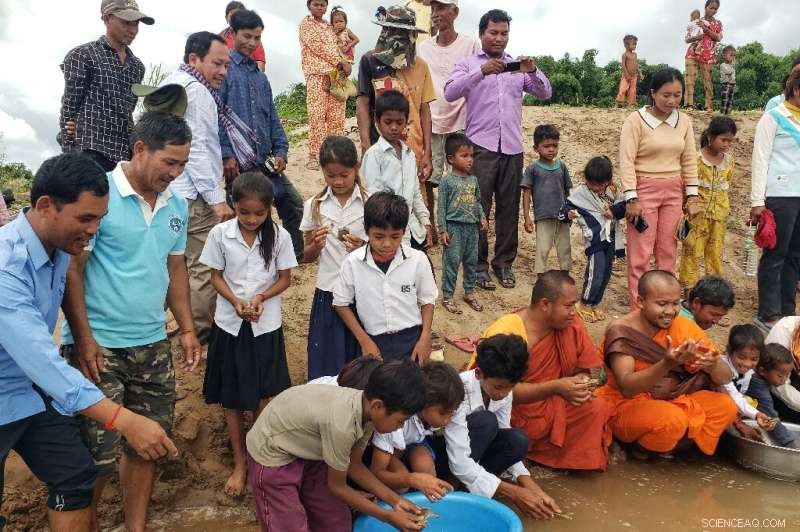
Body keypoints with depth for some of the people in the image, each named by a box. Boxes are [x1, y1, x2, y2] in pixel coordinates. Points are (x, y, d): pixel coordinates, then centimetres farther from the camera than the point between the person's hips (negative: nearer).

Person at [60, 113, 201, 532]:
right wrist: (83, 340, -15)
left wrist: (187, 329, 10)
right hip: (99, 344, -6)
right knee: (99, 454, 1)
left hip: (153, 344, 6)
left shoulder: (177, 206, 7)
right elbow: (72, 270, -12)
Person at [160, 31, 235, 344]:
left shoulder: (170, 84, 20)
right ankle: (201, 333, 6)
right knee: (205, 269, -3)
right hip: (193, 196, -11)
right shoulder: (196, 90, -12)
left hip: (168, 192, 11)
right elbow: (196, 149, -19)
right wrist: (217, 198, -18)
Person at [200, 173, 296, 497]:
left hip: (266, 325, -1)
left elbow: (285, 279, -1)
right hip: (230, 324, 1)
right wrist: (236, 301, -18)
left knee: (263, 396, 7)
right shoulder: (220, 234, -7)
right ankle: (240, 462, 26)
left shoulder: (279, 236, -8)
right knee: (232, 397, 10)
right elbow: (216, 276, -1)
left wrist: (261, 297, -19)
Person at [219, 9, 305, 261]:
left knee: (293, 205, 10)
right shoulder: (224, 69, -3)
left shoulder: (260, 77, 18)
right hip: (239, 161, -7)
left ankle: (295, 258, 26)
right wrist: (226, 155, -18)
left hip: (265, 160, 7)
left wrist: (281, 151, 6)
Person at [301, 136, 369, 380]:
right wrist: (315, 246, -13)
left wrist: (362, 248, -19)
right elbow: (307, 257, 9)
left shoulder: (370, 203, -3)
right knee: (326, 366, 7)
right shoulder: (314, 206, 3)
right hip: (327, 293, 1)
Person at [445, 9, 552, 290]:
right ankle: (479, 265, 7)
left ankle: (504, 263, 17)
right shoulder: (468, 64, 6)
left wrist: (533, 72, -10)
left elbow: (545, 93, 10)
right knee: (478, 207, -2)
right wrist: (480, 72, -24)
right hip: (480, 146, -3)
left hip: (512, 147, 4)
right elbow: (450, 93, -11)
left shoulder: (518, 66, 16)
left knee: (509, 208, 6)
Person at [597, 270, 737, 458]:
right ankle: (642, 447, -2)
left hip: (673, 401, 6)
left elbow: (726, 378, -7)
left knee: (726, 406, -13)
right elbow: (626, 388, -30)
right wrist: (667, 364, -46)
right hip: (629, 406, -5)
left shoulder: (683, 327, -6)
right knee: (672, 420, -32)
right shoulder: (621, 332, -20)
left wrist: (712, 366, -32)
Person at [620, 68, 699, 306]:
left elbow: (689, 161, 10)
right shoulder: (636, 120, -9)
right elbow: (626, 161, -12)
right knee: (641, 252, -2)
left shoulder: (684, 121, 6)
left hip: (674, 190, 5)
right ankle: (638, 308, 6)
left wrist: (692, 196, 5)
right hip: (644, 189, -5)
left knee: (668, 249, 10)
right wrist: (631, 198, -16)